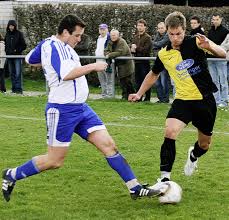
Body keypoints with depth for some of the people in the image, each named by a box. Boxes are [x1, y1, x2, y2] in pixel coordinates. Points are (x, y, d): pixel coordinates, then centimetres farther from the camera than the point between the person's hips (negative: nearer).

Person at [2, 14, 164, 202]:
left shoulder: (49, 43, 12)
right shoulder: (54, 46, -16)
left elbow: (30, 60, 27)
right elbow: (67, 74, -30)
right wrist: (93, 66, -22)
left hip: (80, 108, 9)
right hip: (63, 110, -9)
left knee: (109, 146, 1)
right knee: (55, 161, 0)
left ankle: (135, 188, 1)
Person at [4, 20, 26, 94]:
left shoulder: (19, 34, -2)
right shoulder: (7, 34, 11)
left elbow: (24, 46, -1)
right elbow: (5, 44, 20)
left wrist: (17, 50, -9)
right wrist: (7, 51, 4)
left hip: (17, 56, -5)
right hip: (9, 57, 5)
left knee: (18, 73, -11)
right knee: (12, 73, 6)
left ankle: (19, 88, -11)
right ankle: (14, 88, 11)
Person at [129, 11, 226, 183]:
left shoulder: (195, 42, -13)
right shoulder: (164, 54, -2)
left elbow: (223, 54, -25)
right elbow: (153, 74, 18)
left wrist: (210, 47, -45)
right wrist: (139, 94, 16)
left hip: (205, 100, -1)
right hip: (183, 100, 1)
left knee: (204, 144, 12)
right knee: (170, 132, -24)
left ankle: (193, 155, 50)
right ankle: (165, 177, -19)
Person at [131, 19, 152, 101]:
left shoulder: (147, 37, -7)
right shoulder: (135, 37, 15)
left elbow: (146, 49, -16)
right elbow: (132, 48, 15)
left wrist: (136, 48, -8)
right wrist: (132, 49, -7)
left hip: (145, 61, -7)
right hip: (137, 61, 7)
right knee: (138, 80, 11)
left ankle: (147, 98, 3)